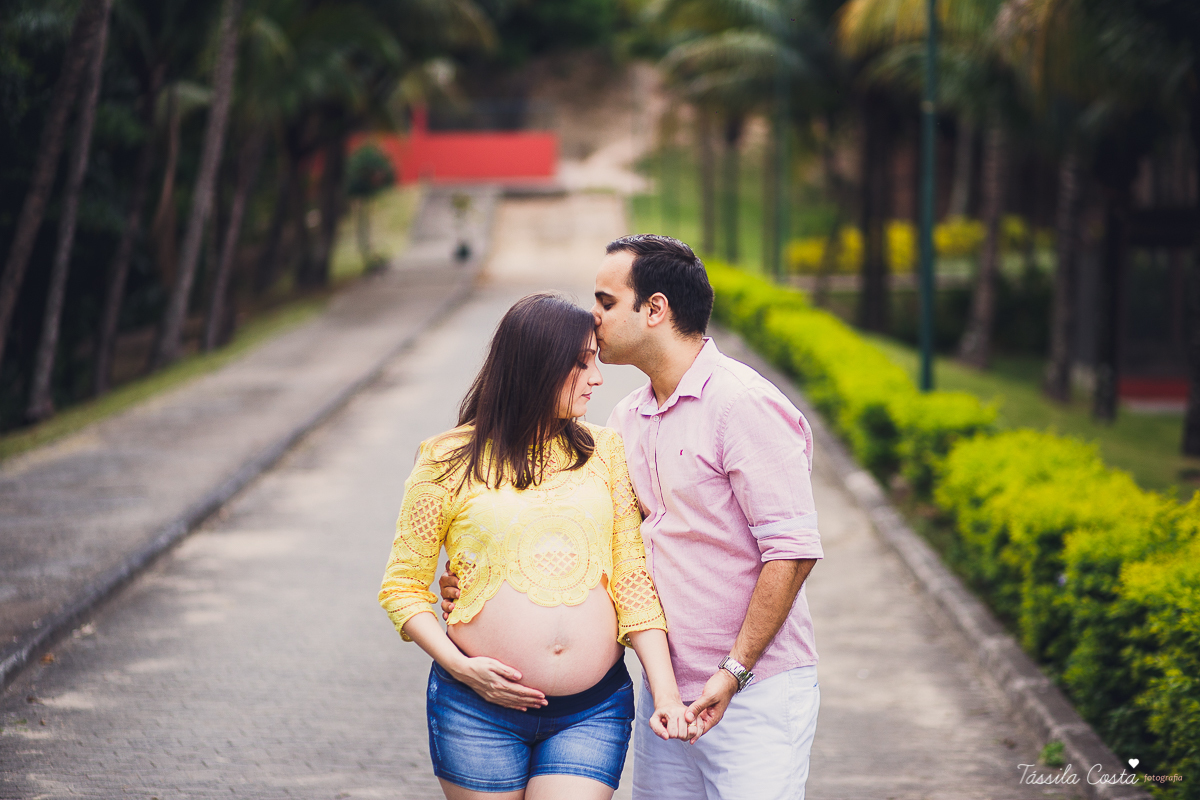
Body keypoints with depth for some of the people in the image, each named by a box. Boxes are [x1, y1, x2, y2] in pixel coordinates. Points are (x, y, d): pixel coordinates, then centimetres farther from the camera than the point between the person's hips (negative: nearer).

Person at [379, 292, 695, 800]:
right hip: (479, 711, -1)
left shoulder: (604, 453, 8)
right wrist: (460, 666, -10)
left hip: (592, 712, 2)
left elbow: (634, 580, 4)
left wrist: (666, 692, -5)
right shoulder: (450, 462, 0)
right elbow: (403, 586, 3)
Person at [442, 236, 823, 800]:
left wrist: (734, 671, -19)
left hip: (755, 692, -7)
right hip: (666, 690, 7)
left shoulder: (742, 405, -14)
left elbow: (793, 551, -17)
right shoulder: (627, 421, 12)